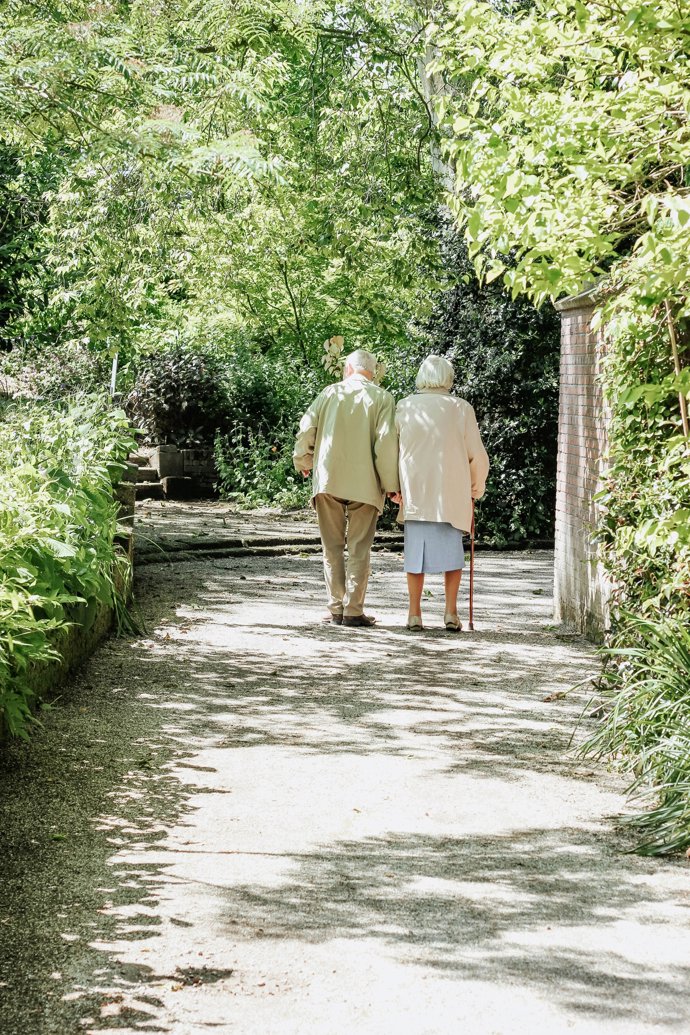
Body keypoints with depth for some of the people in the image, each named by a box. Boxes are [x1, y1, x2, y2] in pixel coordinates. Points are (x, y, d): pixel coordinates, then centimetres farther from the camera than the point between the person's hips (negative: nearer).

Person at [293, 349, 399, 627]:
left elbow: (306, 429, 3)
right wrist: (390, 484, -4)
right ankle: (353, 611, 1)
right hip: (364, 483, -1)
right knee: (359, 549, 4)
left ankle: (335, 609, 8)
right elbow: (386, 442, -9)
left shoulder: (330, 392, 6)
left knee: (333, 547, 9)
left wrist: (304, 462, 19)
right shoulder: (382, 398, 0)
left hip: (327, 479, 2)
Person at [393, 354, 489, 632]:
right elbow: (477, 455, 2)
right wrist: (476, 489, 16)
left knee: (416, 550, 7)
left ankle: (414, 614, 6)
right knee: (452, 550, 9)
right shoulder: (461, 409, -1)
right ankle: (451, 613, 3)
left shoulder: (405, 407, 1)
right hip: (452, 494, -1)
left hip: (414, 492, 1)